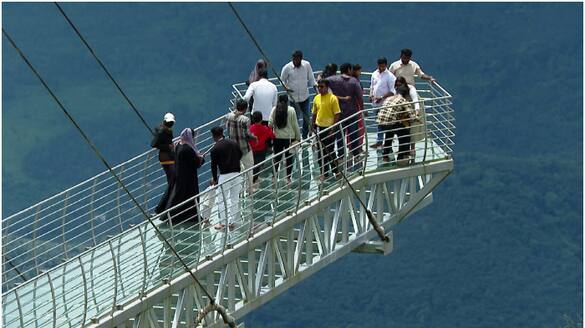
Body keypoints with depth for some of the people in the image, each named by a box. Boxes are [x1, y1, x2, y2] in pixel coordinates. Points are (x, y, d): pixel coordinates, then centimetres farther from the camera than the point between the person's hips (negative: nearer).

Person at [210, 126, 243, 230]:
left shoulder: (215, 148, -8)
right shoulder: (234, 143, 5)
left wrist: (214, 179, 10)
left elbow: (214, 165, -2)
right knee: (235, 199, 13)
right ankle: (232, 222, 18)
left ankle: (223, 223, 8)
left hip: (225, 175, -5)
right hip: (237, 174, 5)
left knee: (221, 200, 7)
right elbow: (240, 155, 14)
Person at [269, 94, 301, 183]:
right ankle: (288, 178, 11)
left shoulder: (274, 110, -4)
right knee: (289, 158, 9)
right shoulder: (291, 110, -9)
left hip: (277, 137, 2)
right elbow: (295, 125, -6)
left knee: (277, 157, 13)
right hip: (289, 137, -2)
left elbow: (270, 123, -8)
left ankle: (274, 176, 10)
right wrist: (298, 137, 2)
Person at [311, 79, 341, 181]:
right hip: (319, 128, 5)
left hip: (329, 128, -5)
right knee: (321, 152, 9)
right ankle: (324, 173, 18)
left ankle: (335, 171, 19)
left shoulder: (333, 98, -11)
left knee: (329, 151, 2)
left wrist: (333, 129, -15)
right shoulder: (316, 98, 6)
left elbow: (337, 114, -11)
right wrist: (313, 126, 12)